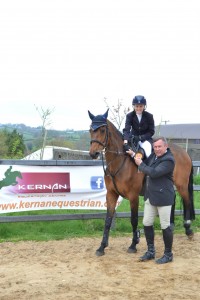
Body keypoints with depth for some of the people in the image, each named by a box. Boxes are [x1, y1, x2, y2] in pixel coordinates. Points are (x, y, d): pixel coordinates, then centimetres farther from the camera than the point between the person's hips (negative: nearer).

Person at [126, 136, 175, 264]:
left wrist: (140, 164, -13)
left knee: (165, 226, 1)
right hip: (150, 196, 9)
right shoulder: (154, 155, 10)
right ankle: (151, 251, 27)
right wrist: (134, 155, 12)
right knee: (147, 223, 12)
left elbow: (153, 173, -25)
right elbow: (146, 164, 25)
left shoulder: (168, 160, -17)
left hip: (163, 198, -8)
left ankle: (168, 254, 16)